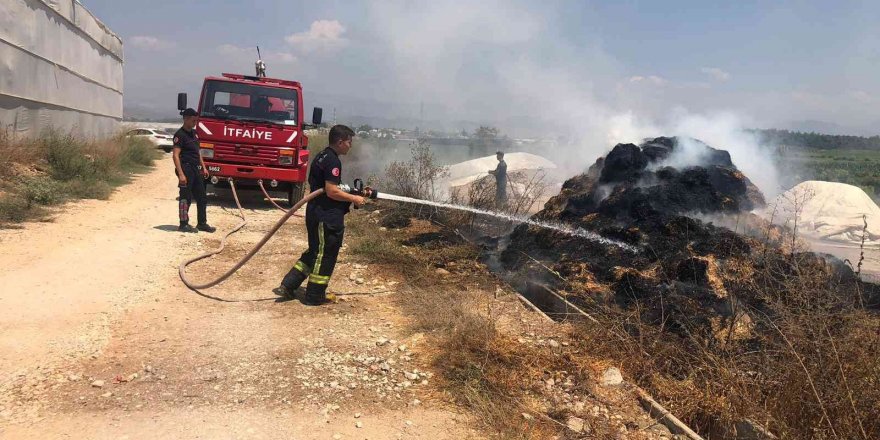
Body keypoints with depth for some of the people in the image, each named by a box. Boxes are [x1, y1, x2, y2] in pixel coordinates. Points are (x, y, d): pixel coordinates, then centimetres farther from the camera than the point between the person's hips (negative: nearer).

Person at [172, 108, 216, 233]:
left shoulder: (194, 133, 13)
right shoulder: (180, 135, -13)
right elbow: (176, 155, -18)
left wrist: (203, 167, 17)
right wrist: (181, 174, -24)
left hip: (196, 169, 9)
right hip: (186, 168, -9)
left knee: (202, 197, 10)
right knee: (185, 198, -1)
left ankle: (202, 223, 18)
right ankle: (183, 224, 8)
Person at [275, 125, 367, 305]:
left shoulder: (322, 157, 14)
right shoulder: (333, 161, -18)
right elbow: (332, 191, -24)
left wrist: (349, 194, 20)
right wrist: (354, 198, -13)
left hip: (317, 213, 10)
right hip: (326, 216, -10)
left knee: (315, 252, 19)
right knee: (325, 254, 3)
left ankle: (287, 286, 20)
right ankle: (314, 296, 13)